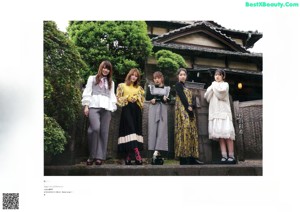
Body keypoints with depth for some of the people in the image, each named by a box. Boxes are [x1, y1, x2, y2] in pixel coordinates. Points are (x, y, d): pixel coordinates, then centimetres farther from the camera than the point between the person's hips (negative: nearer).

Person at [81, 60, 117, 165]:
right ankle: (92, 155, -14)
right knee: (95, 128, -24)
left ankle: (99, 156, -6)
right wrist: (86, 105, -2)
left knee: (104, 132, -6)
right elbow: (87, 92, 9)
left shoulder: (111, 82, 26)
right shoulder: (92, 78, 18)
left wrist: (112, 110, 8)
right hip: (94, 107, -3)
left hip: (106, 108, 4)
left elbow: (112, 96, 19)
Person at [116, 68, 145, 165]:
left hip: (136, 111, 4)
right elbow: (118, 98, 2)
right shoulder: (122, 86, 8)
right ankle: (137, 154, -27)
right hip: (127, 110, -4)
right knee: (130, 129, -17)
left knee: (136, 130, -4)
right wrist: (127, 98, -9)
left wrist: (136, 98, -4)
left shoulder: (139, 88, 18)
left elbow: (142, 99, 15)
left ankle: (128, 156, -3)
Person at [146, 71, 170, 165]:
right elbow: (147, 97, -2)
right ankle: (157, 154, -9)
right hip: (153, 109, 0)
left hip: (163, 110, 0)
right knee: (153, 129, -9)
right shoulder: (150, 87, 15)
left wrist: (155, 98, -9)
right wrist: (162, 97, -8)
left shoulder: (167, 88, 15)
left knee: (162, 130, -11)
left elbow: (169, 99, 2)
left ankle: (156, 152, -17)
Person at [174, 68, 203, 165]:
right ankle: (183, 158, -18)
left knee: (192, 133, 4)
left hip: (188, 110, 9)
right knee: (184, 131, -15)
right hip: (182, 110, -9)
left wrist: (191, 110, 3)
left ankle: (192, 157, 3)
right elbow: (182, 97, -13)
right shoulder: (178, 84, -1)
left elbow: (189, 99, 16)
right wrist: (188, 108, -19)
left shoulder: (184, 86, 23)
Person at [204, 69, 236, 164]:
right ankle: (224, 156, -12)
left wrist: (215, 86, 7)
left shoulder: (225, 84, 11)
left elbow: (221, 93, -8)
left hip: (224, 111, -4)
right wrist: (212, 88, 2)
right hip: (214, 112, 4)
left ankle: (231, 156, -16)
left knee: (227, 133, -14)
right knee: (219, 134, -6)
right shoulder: (212, 85, 26)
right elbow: (207, 97, 13)